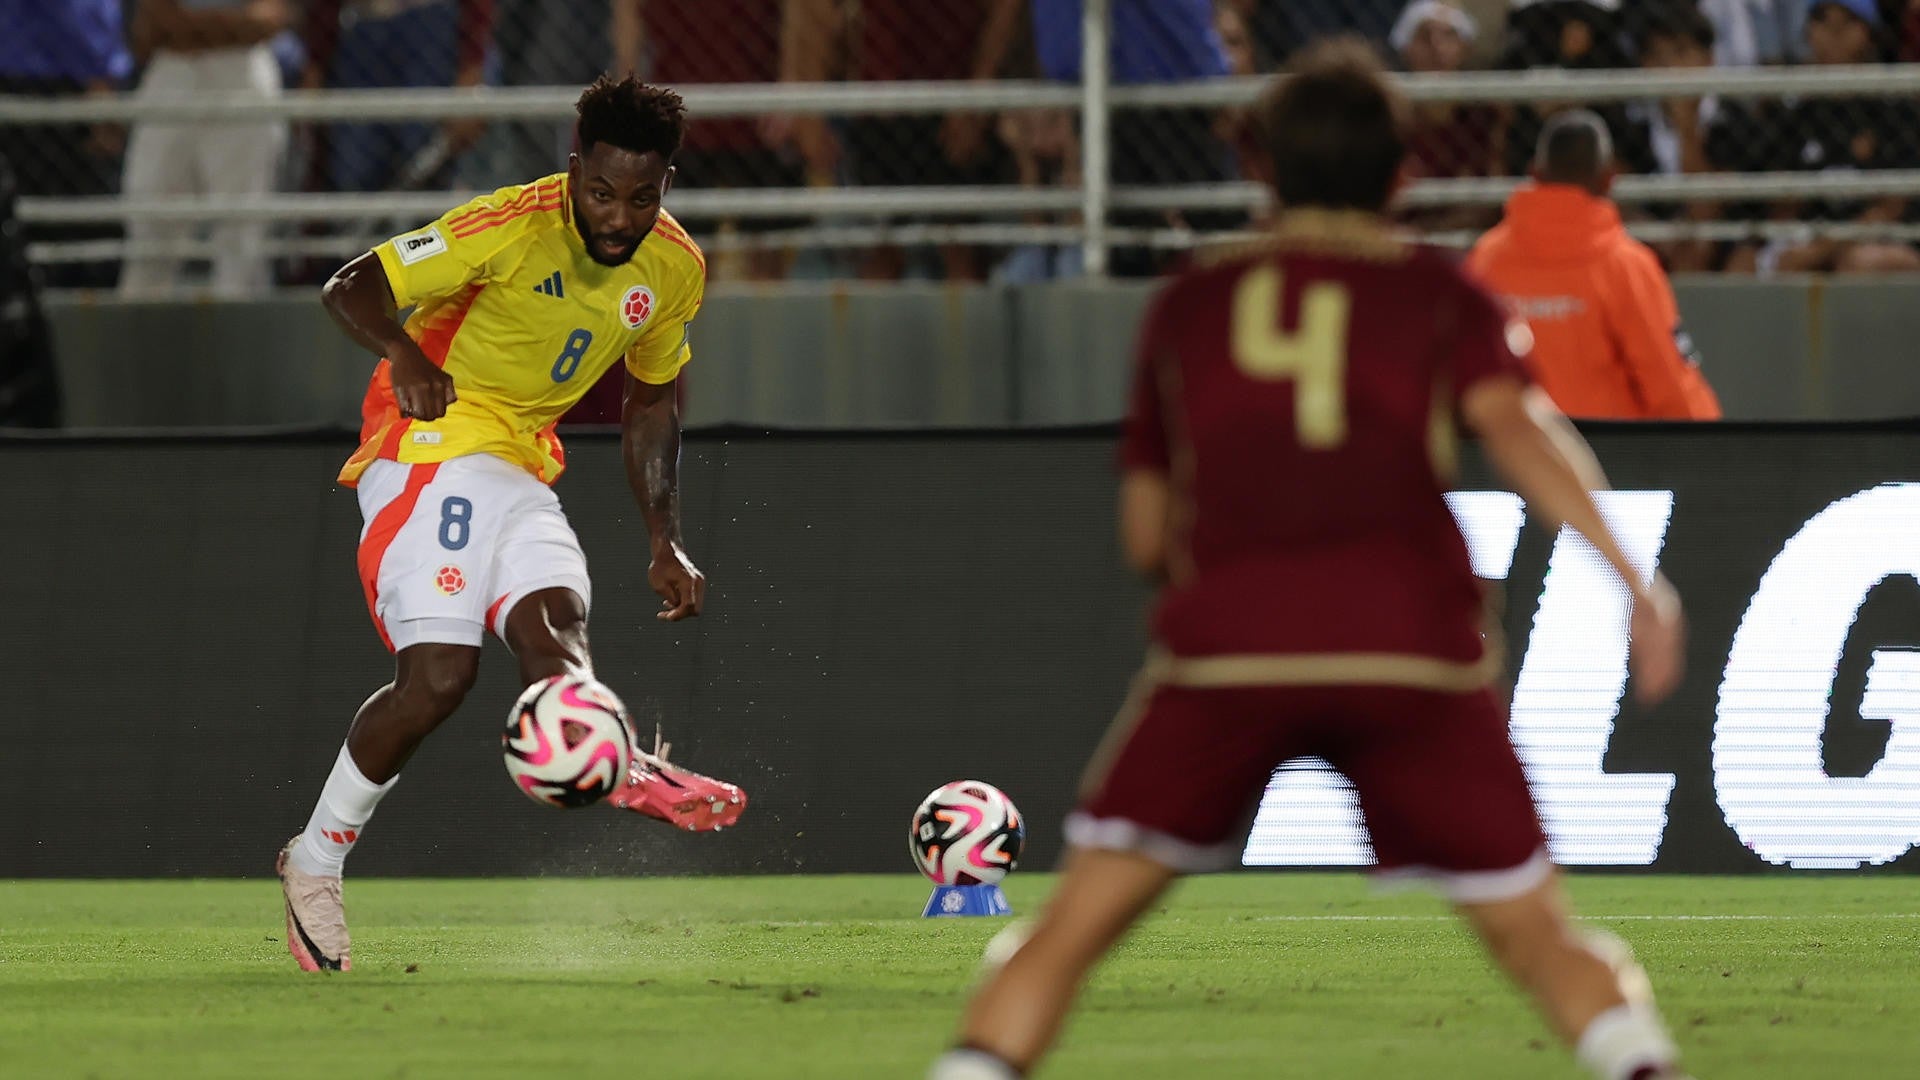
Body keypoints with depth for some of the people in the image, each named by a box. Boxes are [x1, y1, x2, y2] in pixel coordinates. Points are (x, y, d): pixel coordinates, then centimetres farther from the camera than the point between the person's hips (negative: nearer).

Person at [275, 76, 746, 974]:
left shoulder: (673, 268, 4)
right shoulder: (510, 227, -16)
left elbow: (650, 402, 19)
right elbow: (351, 287, -15)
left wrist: (665, 543, 11)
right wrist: (405, 356, -36)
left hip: (523, 463, 6)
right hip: (433, 441, -6)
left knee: (555, 625, -23)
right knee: (439, 672, -19)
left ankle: (623, 769, -50)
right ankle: (317, 859, -7)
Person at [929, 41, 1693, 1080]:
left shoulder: (1188, 306, 22)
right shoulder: (1440, 294, 15)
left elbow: (1146, 537, 24)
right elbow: (1511, 420, -4)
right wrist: (1630, 574, -12)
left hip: (1226, 644, 1)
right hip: (1413, 644, -1)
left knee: (1069, 930, 6)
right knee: (1537, 935, 11)